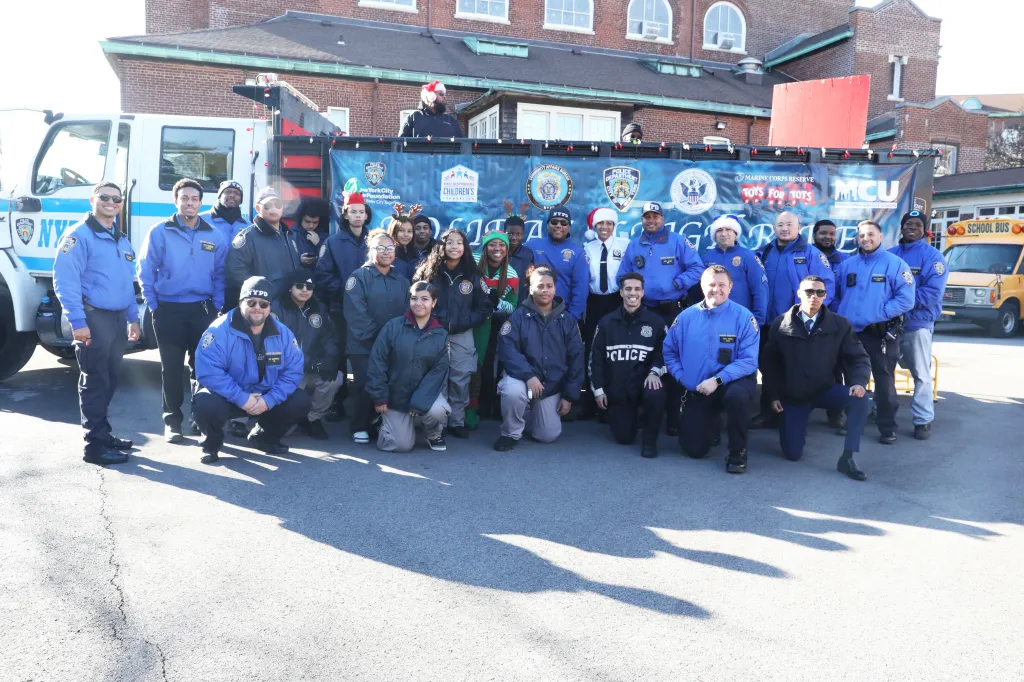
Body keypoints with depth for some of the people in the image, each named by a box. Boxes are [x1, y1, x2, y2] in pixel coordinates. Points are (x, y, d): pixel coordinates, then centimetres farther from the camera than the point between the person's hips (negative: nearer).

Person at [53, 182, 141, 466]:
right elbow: (65, 281, -16)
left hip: (117, 318, 8)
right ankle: (95, 445, 2)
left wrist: (132, 317, 18)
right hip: (93, 317, -8)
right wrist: (77, 322, -22)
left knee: (110, 380, 14)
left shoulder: (122, 240, 17)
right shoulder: (79, 236, -9)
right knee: (95, 382, -4)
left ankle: (103, 433, 25)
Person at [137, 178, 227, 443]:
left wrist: (216, 305, 1)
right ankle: (172, 420, 15)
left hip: (203, 310, 2)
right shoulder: (160, 232, -1)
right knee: (171, 368, 5)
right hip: (169, 310, -1)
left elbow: (221, 274, 8)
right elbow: (146, 272, 0)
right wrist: (154, 305, -4)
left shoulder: (215, 236, 5)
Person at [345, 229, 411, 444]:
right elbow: (355, 313, -14)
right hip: (363, 346, -4)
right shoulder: (359, 277, -4)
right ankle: (360, 427, 14)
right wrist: (376, 336, -16)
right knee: (366, 386, -4)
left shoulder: (402, 280, 12)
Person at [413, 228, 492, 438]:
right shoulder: (427, 272, 1)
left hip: (462, 336, 1)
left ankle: (457, 421, 13)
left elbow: (485, 306, 6)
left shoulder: (472, 275, 5)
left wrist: (467, 322, -5)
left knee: (460, 380, 3)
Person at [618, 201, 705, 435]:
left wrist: (675, 284, -16)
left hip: (673, 312, -3)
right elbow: (623, 276, 12)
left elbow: (697, 269, -6)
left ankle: (674, 417, 6)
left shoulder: (678, 241, -1)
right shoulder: (633, 246, 10)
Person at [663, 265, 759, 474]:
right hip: (697, 389, 3)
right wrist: (682, 377, -9)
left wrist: (717, 380, -27)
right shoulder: (686, 316, -2)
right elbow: (669, 351, 5)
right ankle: (710, 424, 40)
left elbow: (749, 360, -18)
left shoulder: (743, 317, -12)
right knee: (693, 449, 2)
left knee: (737, 395, -40)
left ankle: (738, 452, -15)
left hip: (733, 382, -3)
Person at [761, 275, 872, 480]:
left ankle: (847, 458, -22)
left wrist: (859, 382, -26)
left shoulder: (840, 325, -5)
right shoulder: (780, 324, -6)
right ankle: (797, 428, 33)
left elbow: (859, 359, -5)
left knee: (860, 397, -30)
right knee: (793, 454, -5)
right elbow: (769, 362, 2)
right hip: (791, 395, -1)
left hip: (825, 390, 1)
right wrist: (774, 395, -3)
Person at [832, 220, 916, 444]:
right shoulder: (846, 265, 10)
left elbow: (906, 300, -12)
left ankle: (887, 427, 11)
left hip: (881, 333, -4)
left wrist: (878, 313, -18)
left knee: (884, 381, 2)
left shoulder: (895, 264, -5)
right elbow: (836, 296, 15)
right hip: (850, 332, 4)